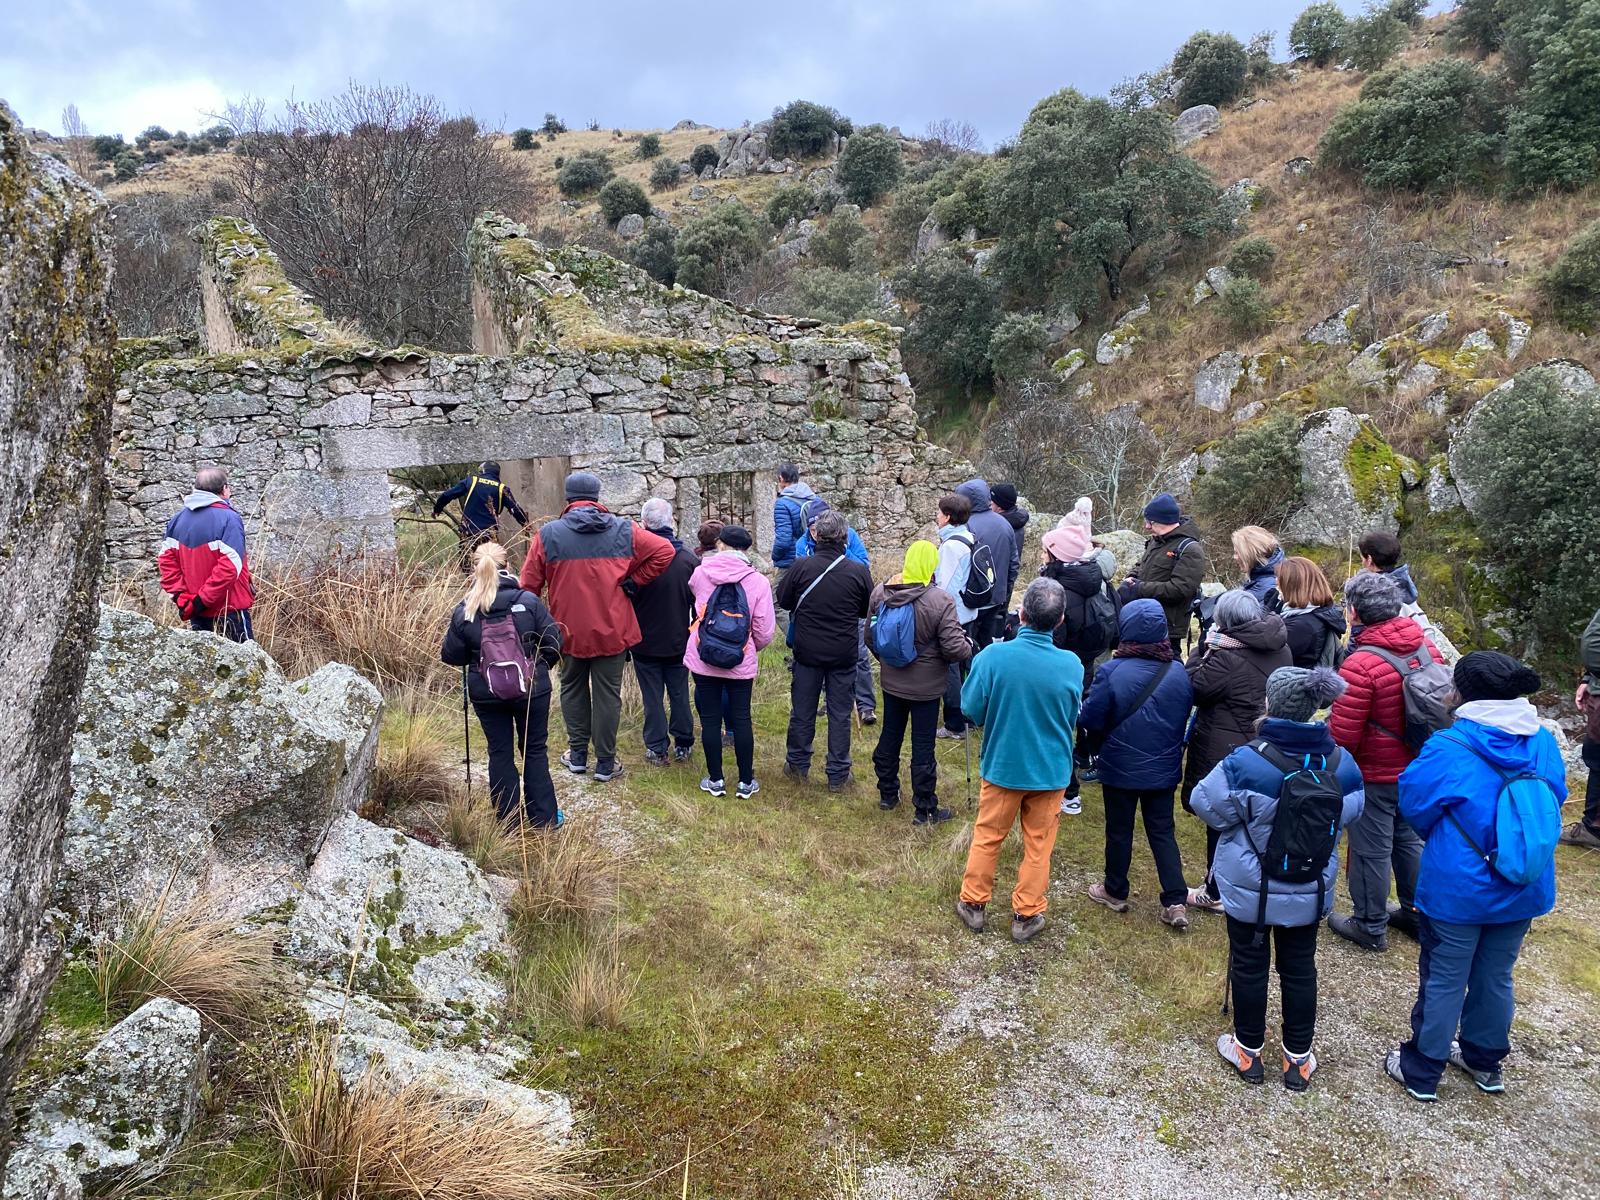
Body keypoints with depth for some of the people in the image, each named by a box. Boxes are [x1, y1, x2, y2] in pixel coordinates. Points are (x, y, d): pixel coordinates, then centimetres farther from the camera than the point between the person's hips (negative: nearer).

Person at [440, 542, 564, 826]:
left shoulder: (464, 612, -8)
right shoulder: (529, 601, -11)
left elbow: (451, 656, -1)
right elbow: (552, 643, -8)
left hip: (486, 694, 1)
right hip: (532, 688, 0)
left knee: (500, 754, 12)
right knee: (535, 750, 13)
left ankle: (508, 822, 18)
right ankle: (543, 819, 19)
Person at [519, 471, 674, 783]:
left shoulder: (547, 534, -6)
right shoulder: (623, 530, -4)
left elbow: (530, 585, -2)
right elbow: (664, 551, -4)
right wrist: (633, 580, 0)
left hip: (569, 630, 0)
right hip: (612, 630, 0)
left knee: (573, 688, 20)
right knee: (608, 694, 9)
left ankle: (577, 754, 28)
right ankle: (605, 763, 15)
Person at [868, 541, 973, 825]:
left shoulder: (880, 592, -8)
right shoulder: (940, 600, -23)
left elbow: (870, 635, 4)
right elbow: (954, 647, -22)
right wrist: (970, 648, 1)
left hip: (891, 682, 5)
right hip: (926, 687, -5)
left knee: (889, 737, 20)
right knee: (923, 747, 5)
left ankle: (887, 795, 35)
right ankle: (925, 810, 16)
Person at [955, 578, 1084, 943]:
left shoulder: (993, 656, -23)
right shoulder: (1072, 665, -17)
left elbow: (971, 711, -12)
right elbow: (1073, 720, 0)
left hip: (1002, 765, 0)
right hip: (1051, 771, 1)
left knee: (987, 837, 19)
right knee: (1038, 844, 17)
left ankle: (973, 904, 32)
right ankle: (1026, 915, 29)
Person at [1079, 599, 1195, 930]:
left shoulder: (1112, 672, -23)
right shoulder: (1179, 673, -9)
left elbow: (1090, 720, -16)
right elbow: (1184, 718, 5)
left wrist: (1105, 741, 5)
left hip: (1120, 768, -3)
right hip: (1164, 768, 3)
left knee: (1119, 830, 14)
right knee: (1162, 832, 15)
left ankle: (1115, 892, 31)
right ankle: (1175, 902, 13)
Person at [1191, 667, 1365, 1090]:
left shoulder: (1246, 762, -26)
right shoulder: (1341, 764, -12)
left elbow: (1206, 804, -14)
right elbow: (1350, 815, 4)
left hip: (1250, 889, -3)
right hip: (1310, 891, 3)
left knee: (1249, 965, 14)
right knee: (1300, 968, 17)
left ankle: (1248, 1051, 28)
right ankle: (1298, 1059, 29)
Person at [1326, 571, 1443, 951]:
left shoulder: (1360, 665, -28)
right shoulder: (1426, 647, -4)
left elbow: (1341, 735, -24)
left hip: (1375, 776, -7)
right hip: (1418, 769, 7)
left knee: (1371, 850, 8)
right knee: (1408, 839, 23)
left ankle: (1370, 927, 22)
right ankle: (1417, 913, 38)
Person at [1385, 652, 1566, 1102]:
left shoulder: (1449, 749, -24)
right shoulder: (1544, 744, -7)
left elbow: (1414, 805, -12)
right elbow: (1555, 799, 8)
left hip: (1457, 891, -5)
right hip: (1523, 891, 5)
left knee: (1443, 982, 10)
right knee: (1496, 978, 22)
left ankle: (1421, 1071, 25)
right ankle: (1485, 1061, 40)